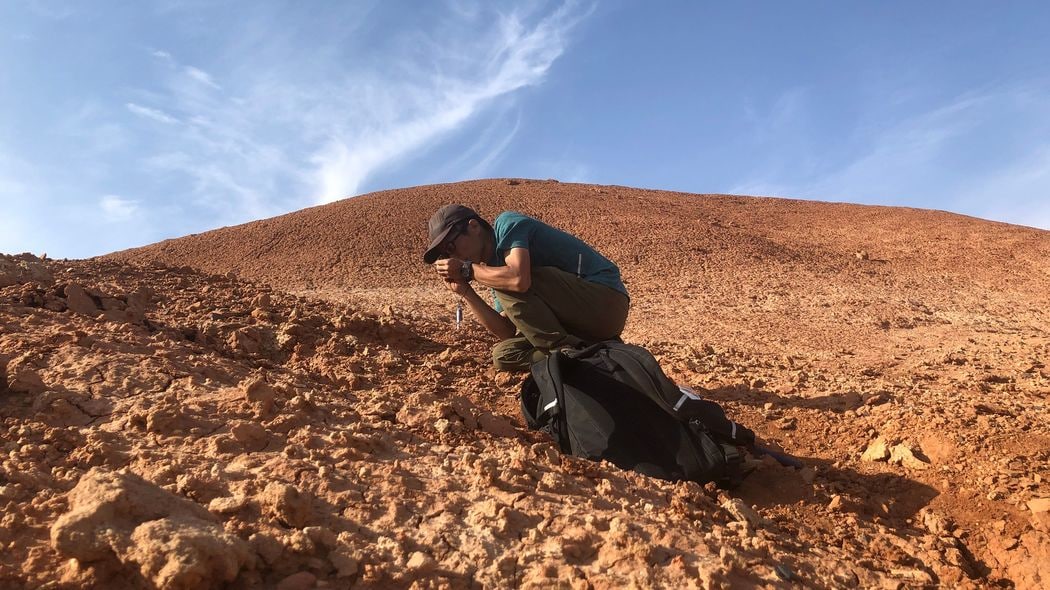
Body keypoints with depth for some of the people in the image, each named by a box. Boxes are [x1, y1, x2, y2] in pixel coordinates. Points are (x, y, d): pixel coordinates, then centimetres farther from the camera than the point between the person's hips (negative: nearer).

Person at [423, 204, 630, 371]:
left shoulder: (507, 223, -8)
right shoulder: (496, 269, 14)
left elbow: (519, 279, -29)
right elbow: (508, 333, 5)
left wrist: (468, 270, -13)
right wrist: (466, 292, 2)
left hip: (606, 300, -9)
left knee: (509, 282, -20)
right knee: (504, 355, 5)